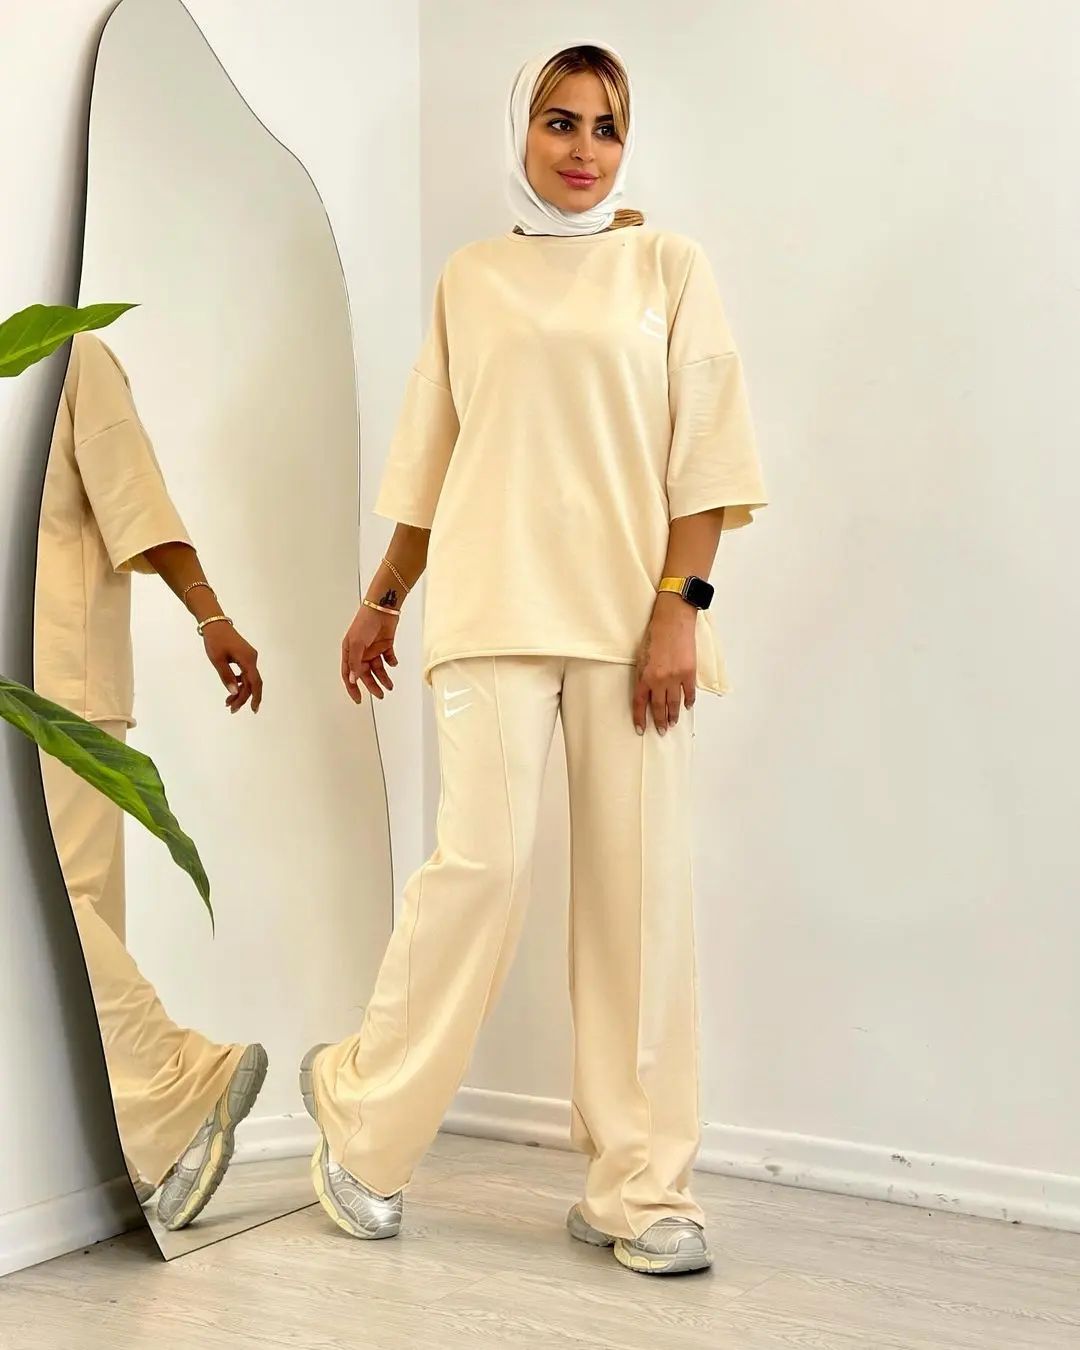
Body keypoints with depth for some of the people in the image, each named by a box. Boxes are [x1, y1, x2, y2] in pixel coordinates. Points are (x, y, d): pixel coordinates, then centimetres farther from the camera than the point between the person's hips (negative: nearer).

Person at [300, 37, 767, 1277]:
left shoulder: (667, 265, 9)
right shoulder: (469, 280, 14)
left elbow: (704, 452, 2)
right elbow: (431, 456, 19)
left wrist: (678, 605, -9)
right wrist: (382, 602, 19)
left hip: (630, 611, 0)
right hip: (495, 606, 0)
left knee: (640, 883, -3)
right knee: (483, 859, -12)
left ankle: (636, 1188, 7)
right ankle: (362, 1115, 9)